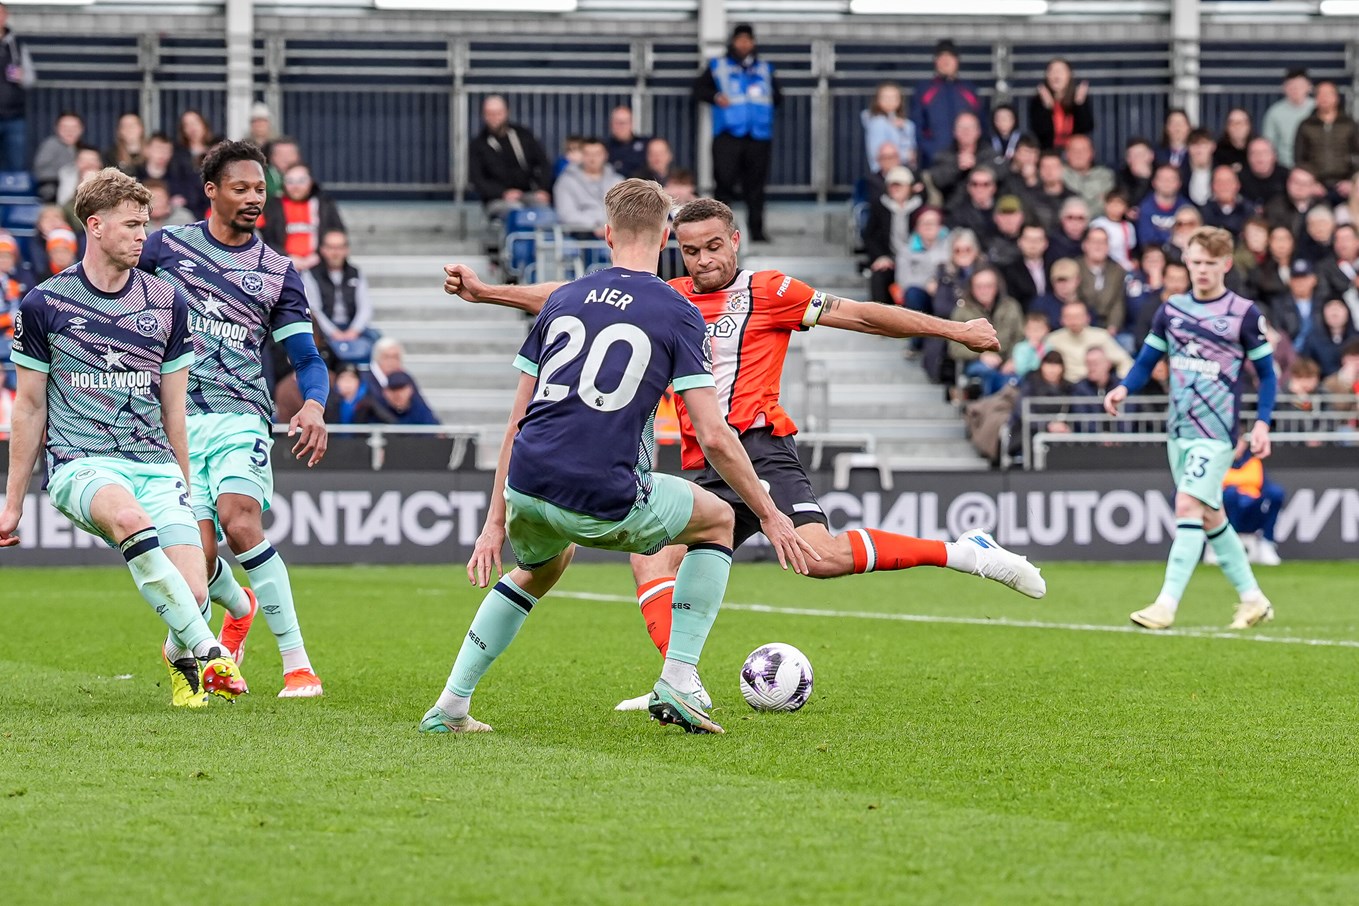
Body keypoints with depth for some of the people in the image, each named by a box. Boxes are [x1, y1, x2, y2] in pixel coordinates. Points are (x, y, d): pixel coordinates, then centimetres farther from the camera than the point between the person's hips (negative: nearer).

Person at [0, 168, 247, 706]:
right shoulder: (44, 305, 2)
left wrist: (185, 491, 18)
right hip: (79, 462, -3)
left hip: (155, 464, 3)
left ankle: (179, 657, 20)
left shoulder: (167, 303, 8)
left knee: (193, 593, -16)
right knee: (129, 516, -38)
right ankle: (208, 652, -35)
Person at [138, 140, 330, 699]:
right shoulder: (165, 246, 7)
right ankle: (239, 609, 31)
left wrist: (314, 406, -14)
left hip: (241, 416, -1)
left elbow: (307, 358, 6)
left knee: (238, 521, -27)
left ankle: (297, 663, -24)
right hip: (174, 418, 1)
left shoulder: (278, 271, 9)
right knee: (200, 555, -9)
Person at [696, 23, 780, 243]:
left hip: (759, 134, 2)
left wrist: (773, 97, -1)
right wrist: (715, 97, -10)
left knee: (755, 184, 2)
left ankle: (757, 230, 5)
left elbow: (778, 96, 22)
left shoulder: (764, 69, 20)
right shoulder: (718, 66, 11)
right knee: (724, 181, -9)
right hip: (728, 133, -2)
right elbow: (698, 89, 9)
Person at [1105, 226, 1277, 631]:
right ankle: (1253, 599, 24)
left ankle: (1166, 605, -21)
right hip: (1178, 430, 6)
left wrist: (1262, 422, -11)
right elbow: (1147, 360, 12)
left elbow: (1267, 373, 1)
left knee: (1188, 506, -17)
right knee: (1210, 516, 12)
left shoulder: (1244, 313, -5)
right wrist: (1124, 388, -8)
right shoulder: (1172, 309, 7)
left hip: (1216, 431, -6)